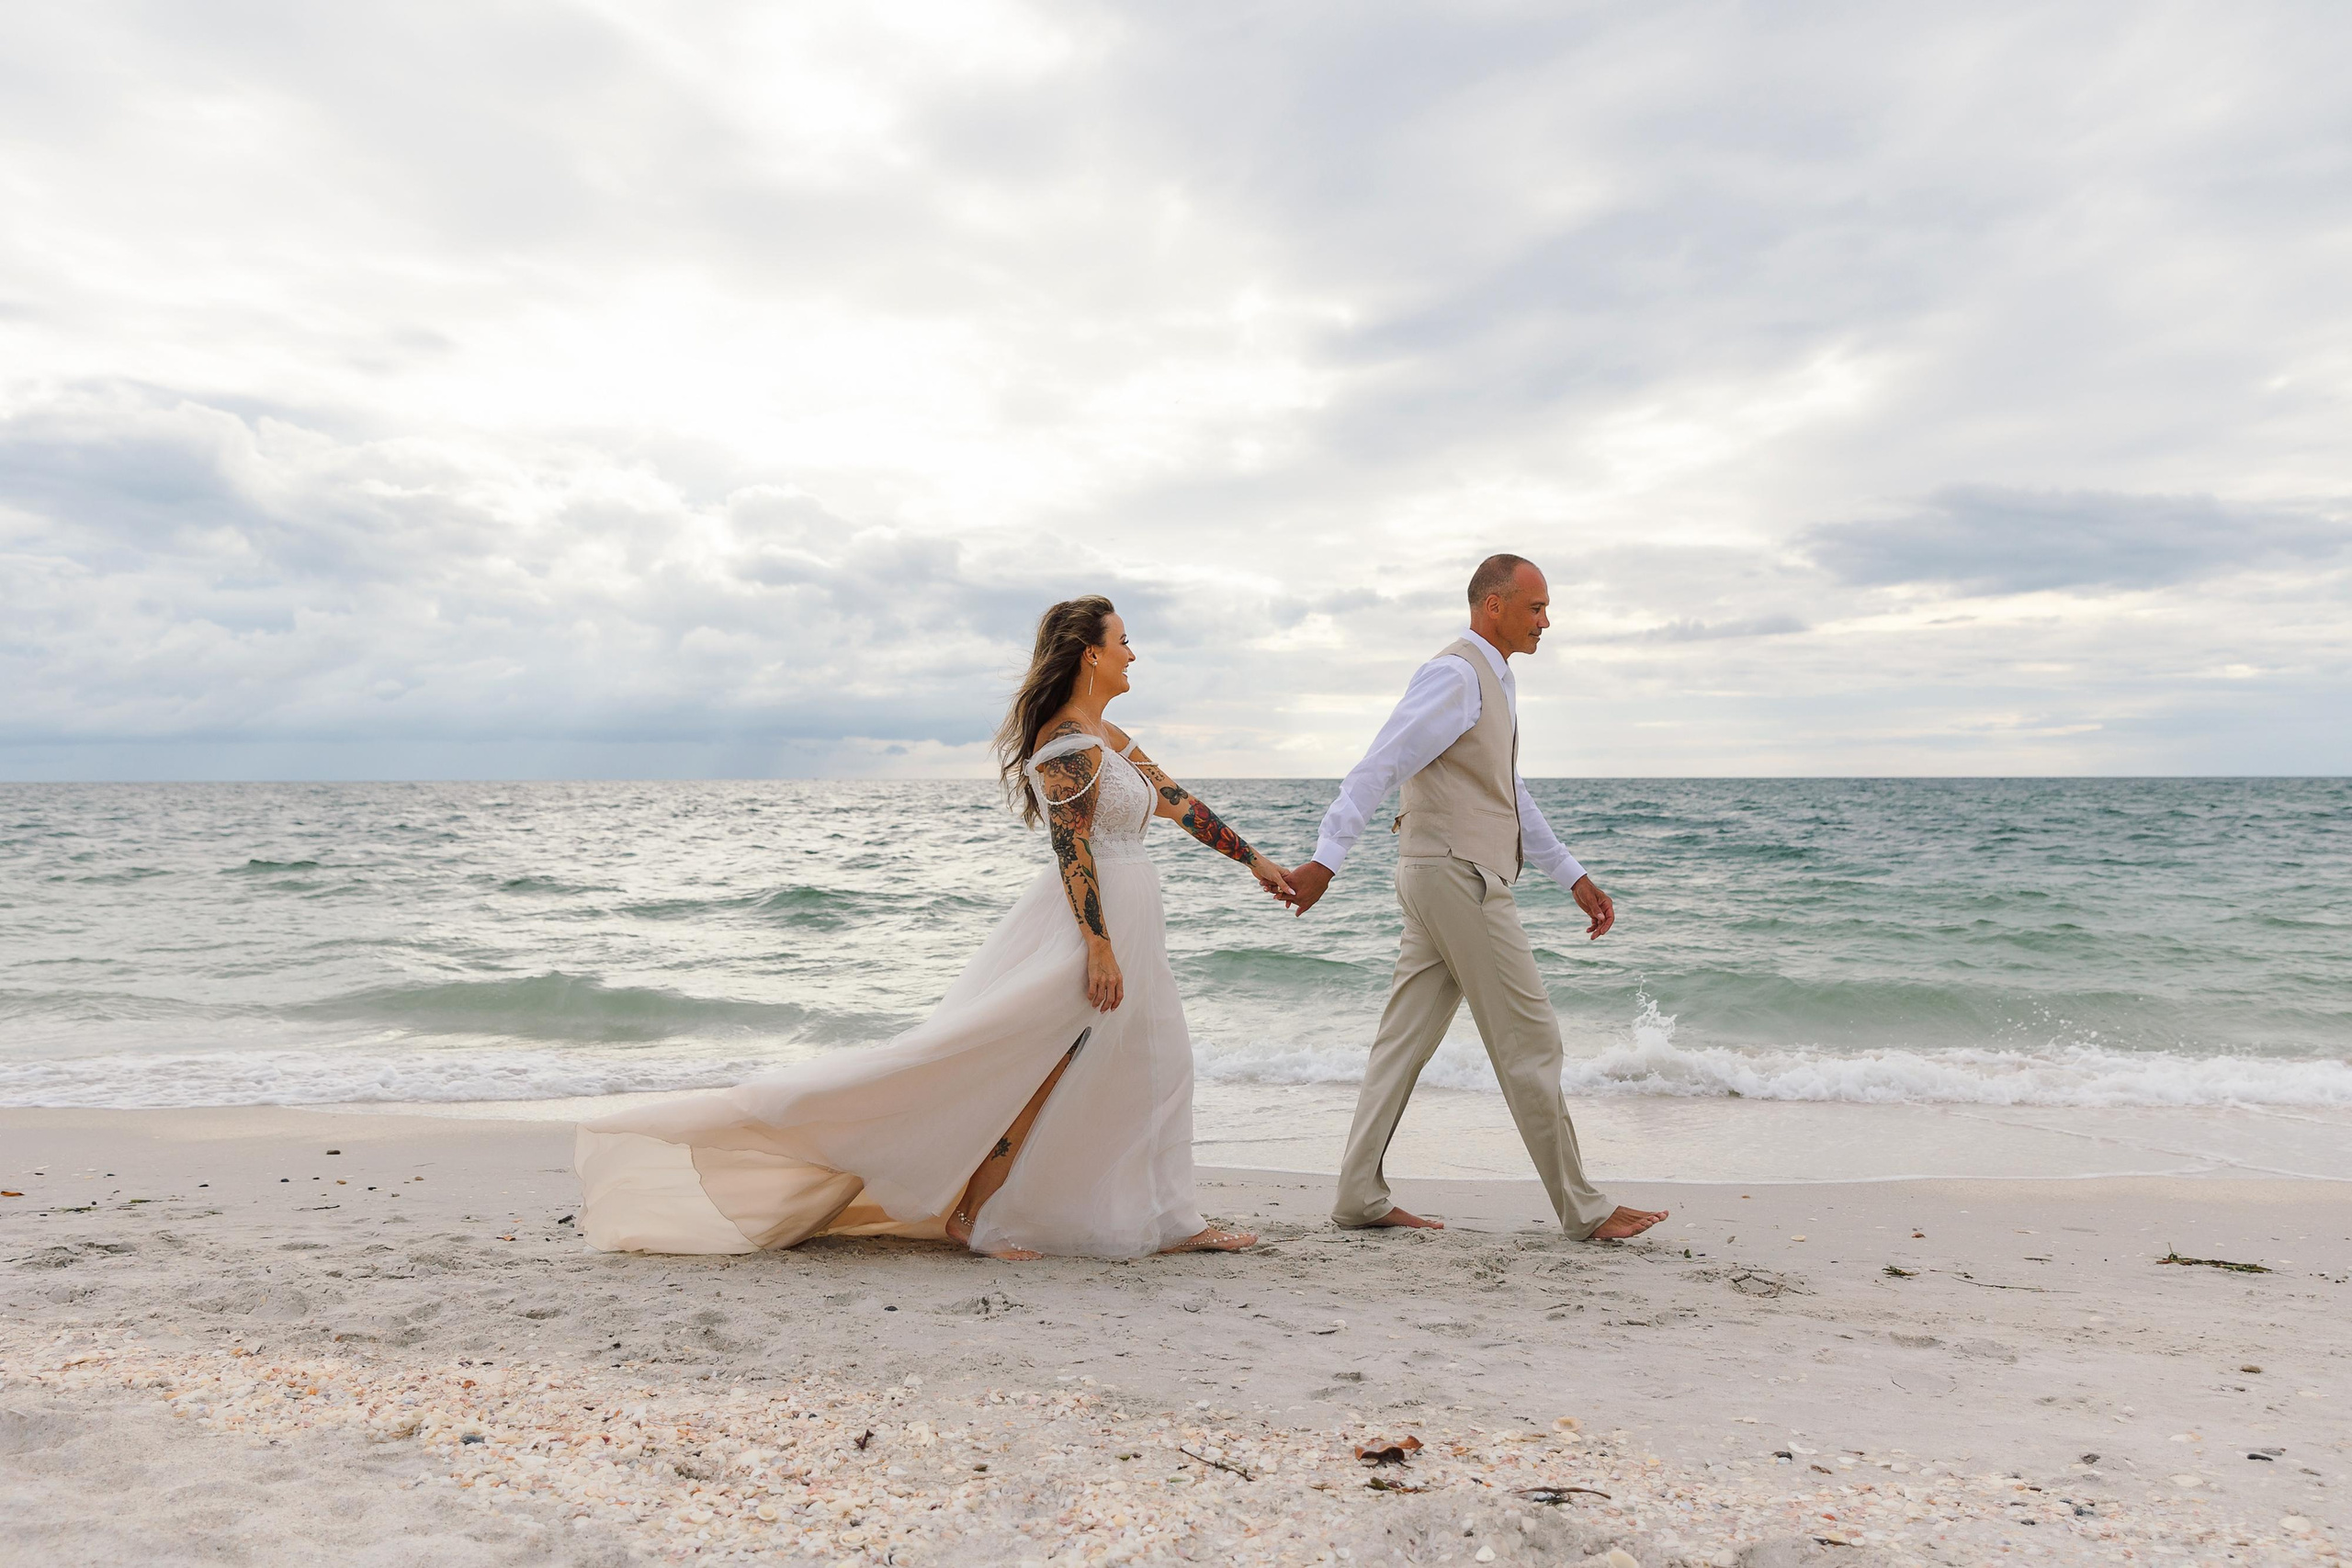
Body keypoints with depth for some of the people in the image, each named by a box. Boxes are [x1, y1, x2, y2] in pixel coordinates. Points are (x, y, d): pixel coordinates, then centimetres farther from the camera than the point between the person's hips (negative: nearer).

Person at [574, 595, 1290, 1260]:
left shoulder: (1108, 739, 17)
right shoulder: (1069, 742, -14)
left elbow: (1179, 802, 21)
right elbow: (1071, 846, -21)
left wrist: (1254, 860, 24)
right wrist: (1099, 946, -25)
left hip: (1128, 923, 10)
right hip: (1085, 925, -10)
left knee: (1152, 1062, 11)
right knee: (1032, 1064, -8)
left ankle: (1166, 1220, 19)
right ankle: (969, 1213, 2)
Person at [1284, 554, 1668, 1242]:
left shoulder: (1492, 681, 19)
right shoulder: (1454, 675, -13)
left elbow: (1510, 794, 23)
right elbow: (1378, 766, -19)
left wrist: (1573, 876, 21)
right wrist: (1327, 857, -24)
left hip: (1442, 878, 10)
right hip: (1459, 876, -10)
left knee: (1405, 1040, 9)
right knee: (1530, 1040, -2)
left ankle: (1360, 1195, 13)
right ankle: (1581, 1208, 8)